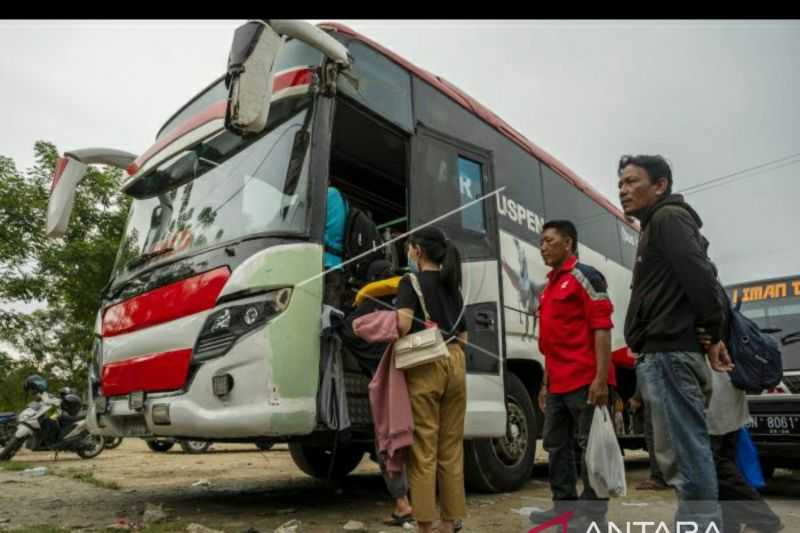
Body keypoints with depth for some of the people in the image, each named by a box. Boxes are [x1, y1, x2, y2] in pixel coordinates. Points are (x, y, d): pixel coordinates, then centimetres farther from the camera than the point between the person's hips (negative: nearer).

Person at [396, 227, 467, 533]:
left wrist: (391, 332, 0)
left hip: (425, 365, -6)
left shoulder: (412, 281, -2)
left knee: (423, 449, 1)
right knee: (451, 449, 13)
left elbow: (403, 324, -18)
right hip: (455, 364, 7)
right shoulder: (452, 287, 18)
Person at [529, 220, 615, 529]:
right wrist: (546, 383, 18)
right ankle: (564, 506, 23)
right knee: (556, 445, 12)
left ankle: (593, 512, 11)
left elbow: (602, 327, -14)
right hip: (558, 384, 9)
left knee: (589, 445, 1)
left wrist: (601, 378, -21)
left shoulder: (584, 276, -5)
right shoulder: (550, 285, 19)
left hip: (584, 380, -9)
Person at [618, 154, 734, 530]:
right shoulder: (656, 227, 26)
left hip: (668, 354, -10)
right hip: (665, 354, 10)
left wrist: (713, 335, -14)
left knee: (687, 455, -8)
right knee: (677, 455, 13)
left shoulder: (668, 217, -3)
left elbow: (699, 275, -17)